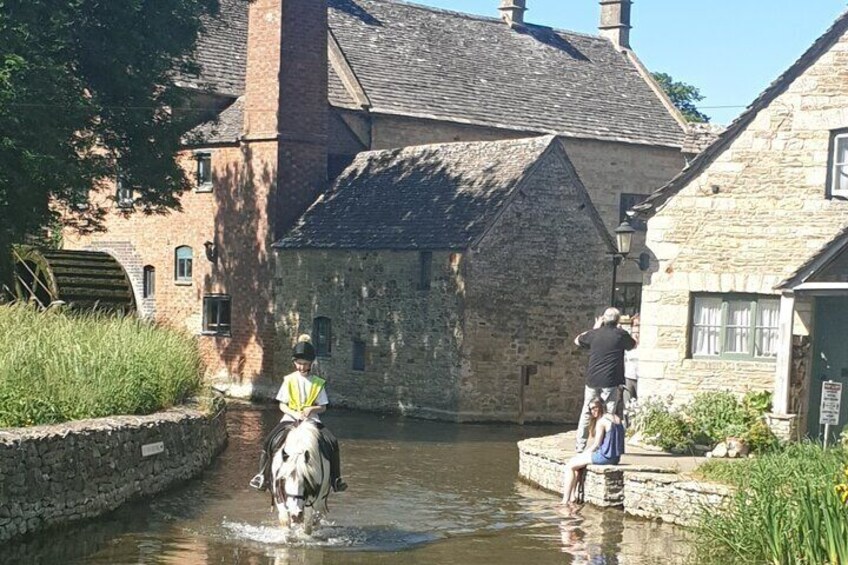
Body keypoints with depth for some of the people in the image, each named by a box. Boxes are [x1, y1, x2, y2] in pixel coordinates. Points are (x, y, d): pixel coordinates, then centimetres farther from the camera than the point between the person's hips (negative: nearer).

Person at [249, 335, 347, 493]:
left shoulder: (318, 383, 4)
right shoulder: (289, 380, 3)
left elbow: (323, 407, 6)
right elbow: (282, 405, 3)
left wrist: (311, 409, -15)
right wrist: (294, 413, -15)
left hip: (312, 420, 0)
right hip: (290, 418, 0)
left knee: (332, 442, -20)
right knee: (271, 441, -24)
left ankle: (335, 478, -6)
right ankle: (263, 475, -11)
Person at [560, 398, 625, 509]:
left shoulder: (601, 421, -13)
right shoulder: (616, 418, 13)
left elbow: (596, 444, -13)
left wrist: (585, 454, 6)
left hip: (605, 457, -9)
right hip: (615, 457, 9)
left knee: (570, 465, 2)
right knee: (576, 463, 23)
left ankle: (565, 500, 0)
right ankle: (572, 497, 18)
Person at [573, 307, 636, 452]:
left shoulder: (594, 333, 3)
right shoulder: (621, 335, -4)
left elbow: (577, 340, 22)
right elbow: (633, 345, 16)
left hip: (592, 380, 3)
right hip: (611, 381, -3)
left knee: (586, 412, 11)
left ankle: (580, 445, 13)